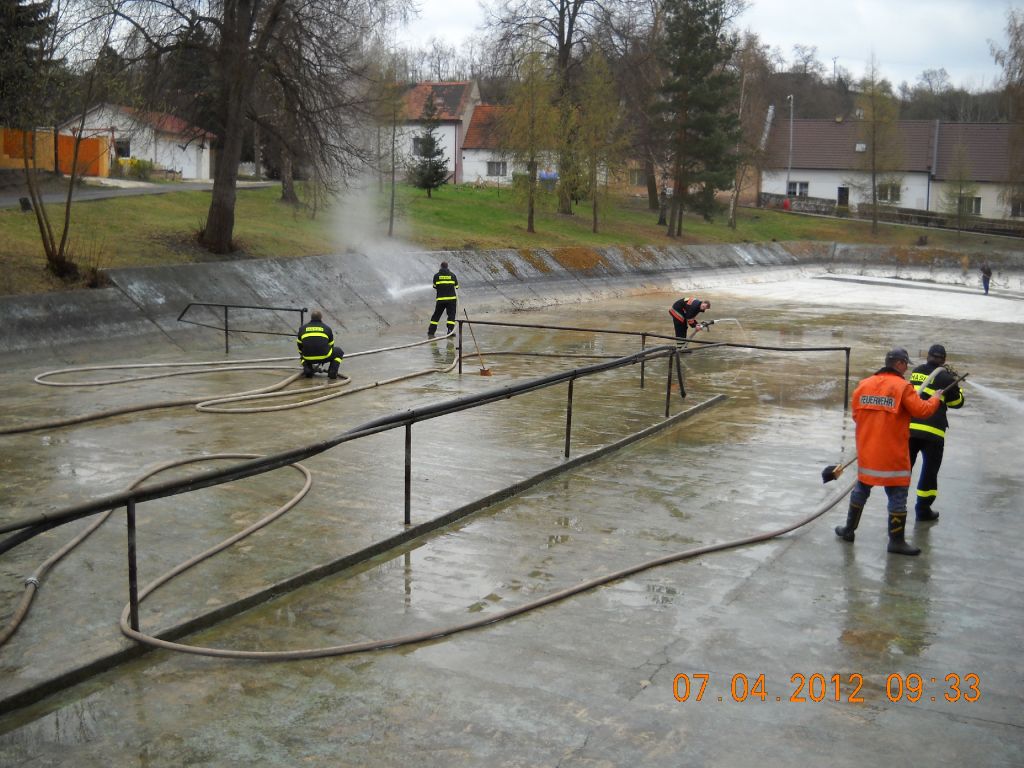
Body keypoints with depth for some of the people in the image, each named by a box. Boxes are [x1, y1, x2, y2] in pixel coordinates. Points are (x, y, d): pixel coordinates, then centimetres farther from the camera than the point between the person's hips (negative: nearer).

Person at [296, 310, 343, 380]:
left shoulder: (302, 328, 18)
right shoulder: (327, 328, 15)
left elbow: (300, 346, 27)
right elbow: (331, 345, 26)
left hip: (308, 358, 2)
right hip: (324, 357, -2)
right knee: (339, 352, 26)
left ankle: (307, 369, 8)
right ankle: (332, 372, 6)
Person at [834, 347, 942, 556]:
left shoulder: (864, 384, 4)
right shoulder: (902, 386, -13)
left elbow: (856, 414, 9)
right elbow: (921, 410, -14)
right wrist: (936, 400, 5)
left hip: (867, 451, 6)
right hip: (893, 454, -6)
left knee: (862, 488, 20)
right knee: (897, 494, 3)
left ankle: (849, 529, 29)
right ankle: (896, 540, 7)